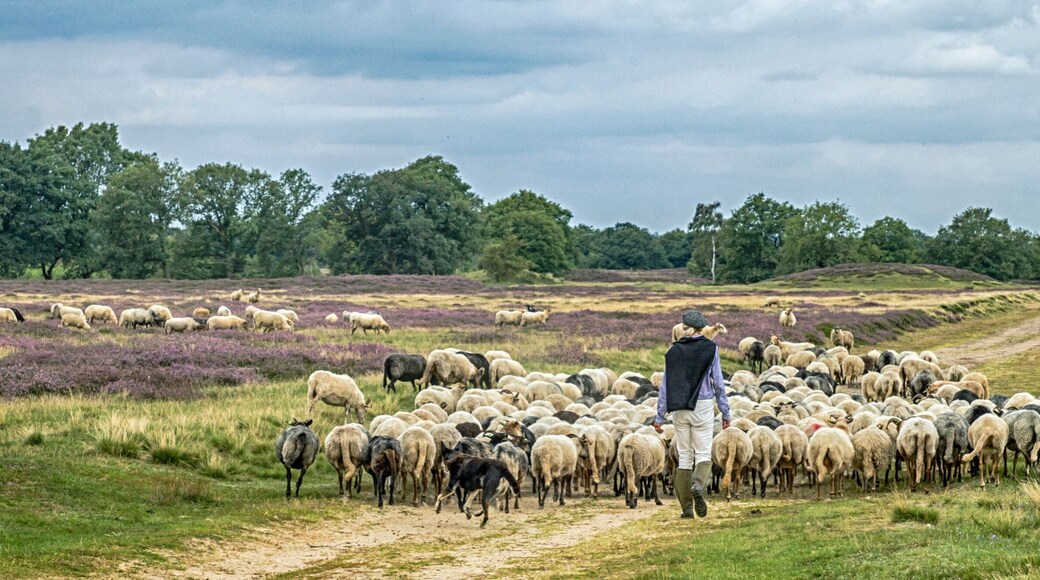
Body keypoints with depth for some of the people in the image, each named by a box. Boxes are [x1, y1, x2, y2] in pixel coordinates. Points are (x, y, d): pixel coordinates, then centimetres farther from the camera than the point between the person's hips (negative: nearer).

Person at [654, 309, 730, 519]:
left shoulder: (674, 351, 5)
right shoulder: (710, 348, -2)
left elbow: (665, 385, 5)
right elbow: (718, 382, -2)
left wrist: (659, 416, 8)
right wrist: (725, 412, 3)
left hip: (679, 409, 2)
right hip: (703, 406, -2)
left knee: (684, 456, 10)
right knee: (703, 454, 1)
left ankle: (687, 507, 8)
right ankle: (699, 484, -31)